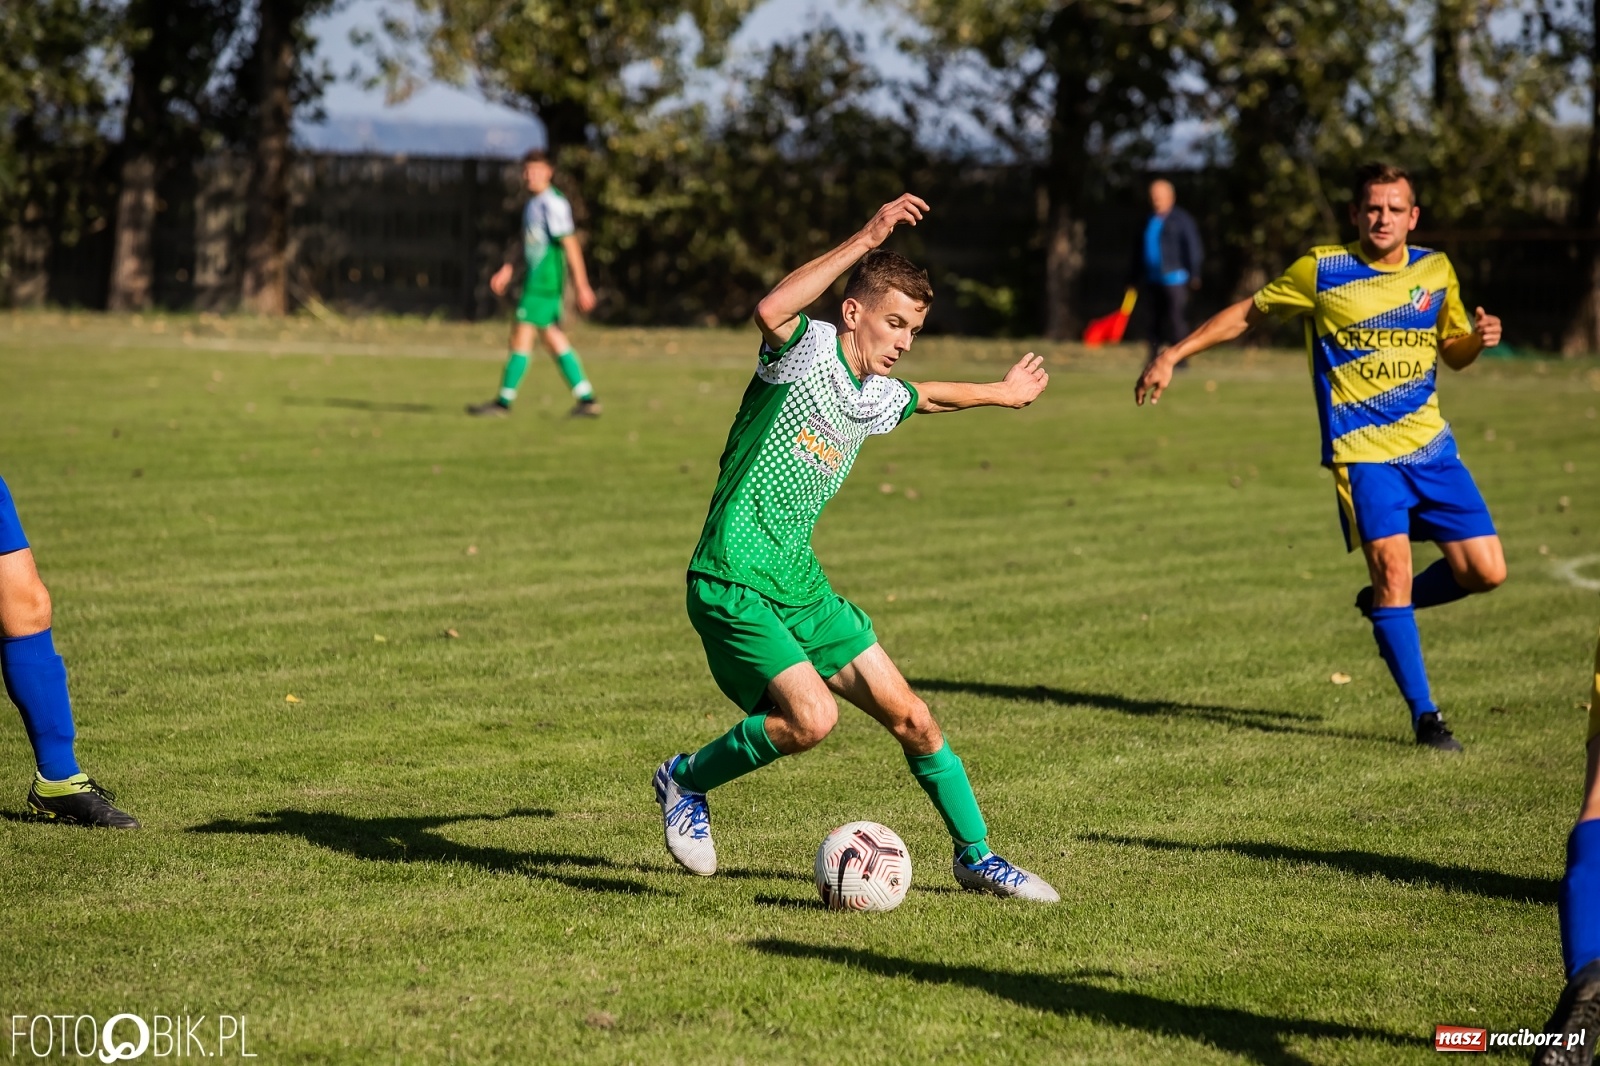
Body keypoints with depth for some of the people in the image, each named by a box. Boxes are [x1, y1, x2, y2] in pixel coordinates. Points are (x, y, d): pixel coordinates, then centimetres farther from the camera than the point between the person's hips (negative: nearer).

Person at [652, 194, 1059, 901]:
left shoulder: (879, 399, 12)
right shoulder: (807, 350, -11)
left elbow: (926, 396, 39)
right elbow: (770, 311, -37)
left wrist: (1001, 393, 52)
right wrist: (864, 242, -37)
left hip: (802, 585, 8)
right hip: (733, 583, -8)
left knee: (910, 717, 5)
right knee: (812, 717, -24)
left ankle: (977, 858, 21)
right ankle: (685, 782, 1)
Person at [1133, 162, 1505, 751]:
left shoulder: (1436, 271, 8)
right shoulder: (1321, 271, -4)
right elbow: (1247, 313, 8)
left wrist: (1478, 339, -4)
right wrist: (1172, 355, 5)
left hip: (1431, 446, 4)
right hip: (1362, 451, -4)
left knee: (1485, 571, -2)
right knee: (1391, 565, -17)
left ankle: (1388, 605, 27)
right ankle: (1424, 715, -8)